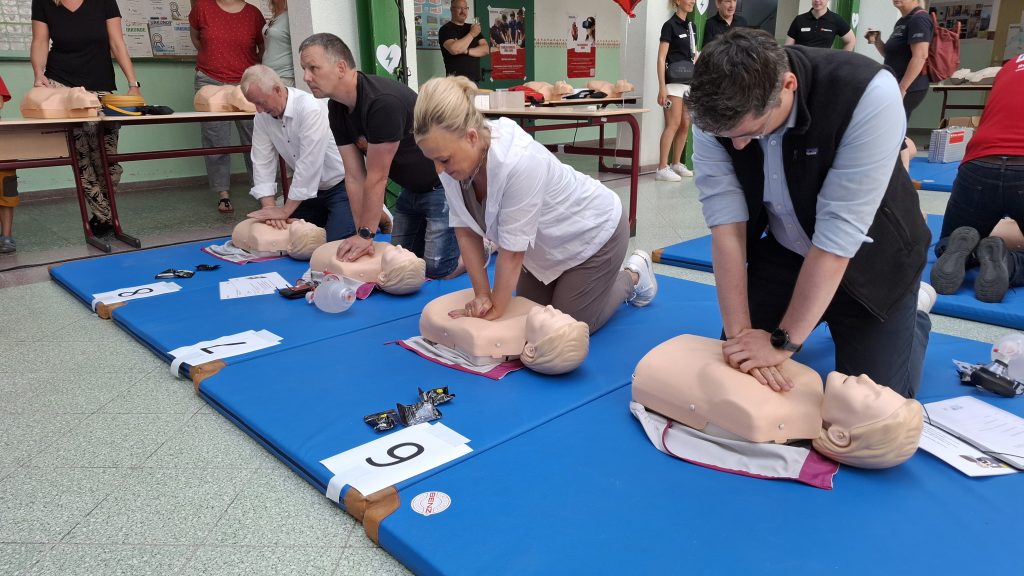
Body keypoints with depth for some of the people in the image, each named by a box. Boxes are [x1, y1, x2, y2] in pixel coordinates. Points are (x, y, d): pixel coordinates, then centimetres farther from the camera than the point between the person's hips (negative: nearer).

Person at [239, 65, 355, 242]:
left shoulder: (310, 109, -27)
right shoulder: (262, 116, -4)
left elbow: (309, 164, -29)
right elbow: (262, 163, -5)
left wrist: (285, 210, -25)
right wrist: (270, 208, -18)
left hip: (341, 184, -7)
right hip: (310, 188, 7)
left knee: (335, 243, -19)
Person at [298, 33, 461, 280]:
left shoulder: (383, 102, -30)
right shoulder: (337, 109, -2)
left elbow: (376, 177, -24)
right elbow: (354, 176, -3)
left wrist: (366, 234, -17)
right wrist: (362, 234, -8)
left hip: (444, 185, -8)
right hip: (411, 188, 9)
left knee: (437, 270, -11)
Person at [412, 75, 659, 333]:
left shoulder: (517, 162, -42)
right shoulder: (454, 158, -20)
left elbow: (512, 250, -33)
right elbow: (465, 232, -12)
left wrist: (495, 310, -22)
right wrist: (482, 295, -15)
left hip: (593, 232, -7)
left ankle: (633, 276, 25)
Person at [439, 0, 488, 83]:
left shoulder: (473, 27, 17)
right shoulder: (445, 29, 0)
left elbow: (486, 49, 6)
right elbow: (454, 49, -19)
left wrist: (466, 51, -10)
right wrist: (472, 34, -9)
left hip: (475, 79, 5)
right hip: (456, 80, -5)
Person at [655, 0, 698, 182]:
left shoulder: (691, 25, 15)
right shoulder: (669, 25, -9)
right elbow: (661, 59, -13)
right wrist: (662, 87, -19)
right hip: (674, 82, -8)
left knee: (685, 125, 8)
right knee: (673, 124, -12)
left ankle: (676, 164, 18)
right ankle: (662, 168, -11)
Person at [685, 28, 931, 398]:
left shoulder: (868, 96, -33)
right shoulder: (715, 112, -21)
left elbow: (839, 232, -32)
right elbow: (726, 224, -22)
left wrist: (783, 341, -28)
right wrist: (739, 332, -26)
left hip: (867, 260, -3)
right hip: (781, 253, 3)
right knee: (735, 369, 6)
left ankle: (912, 321, 29)